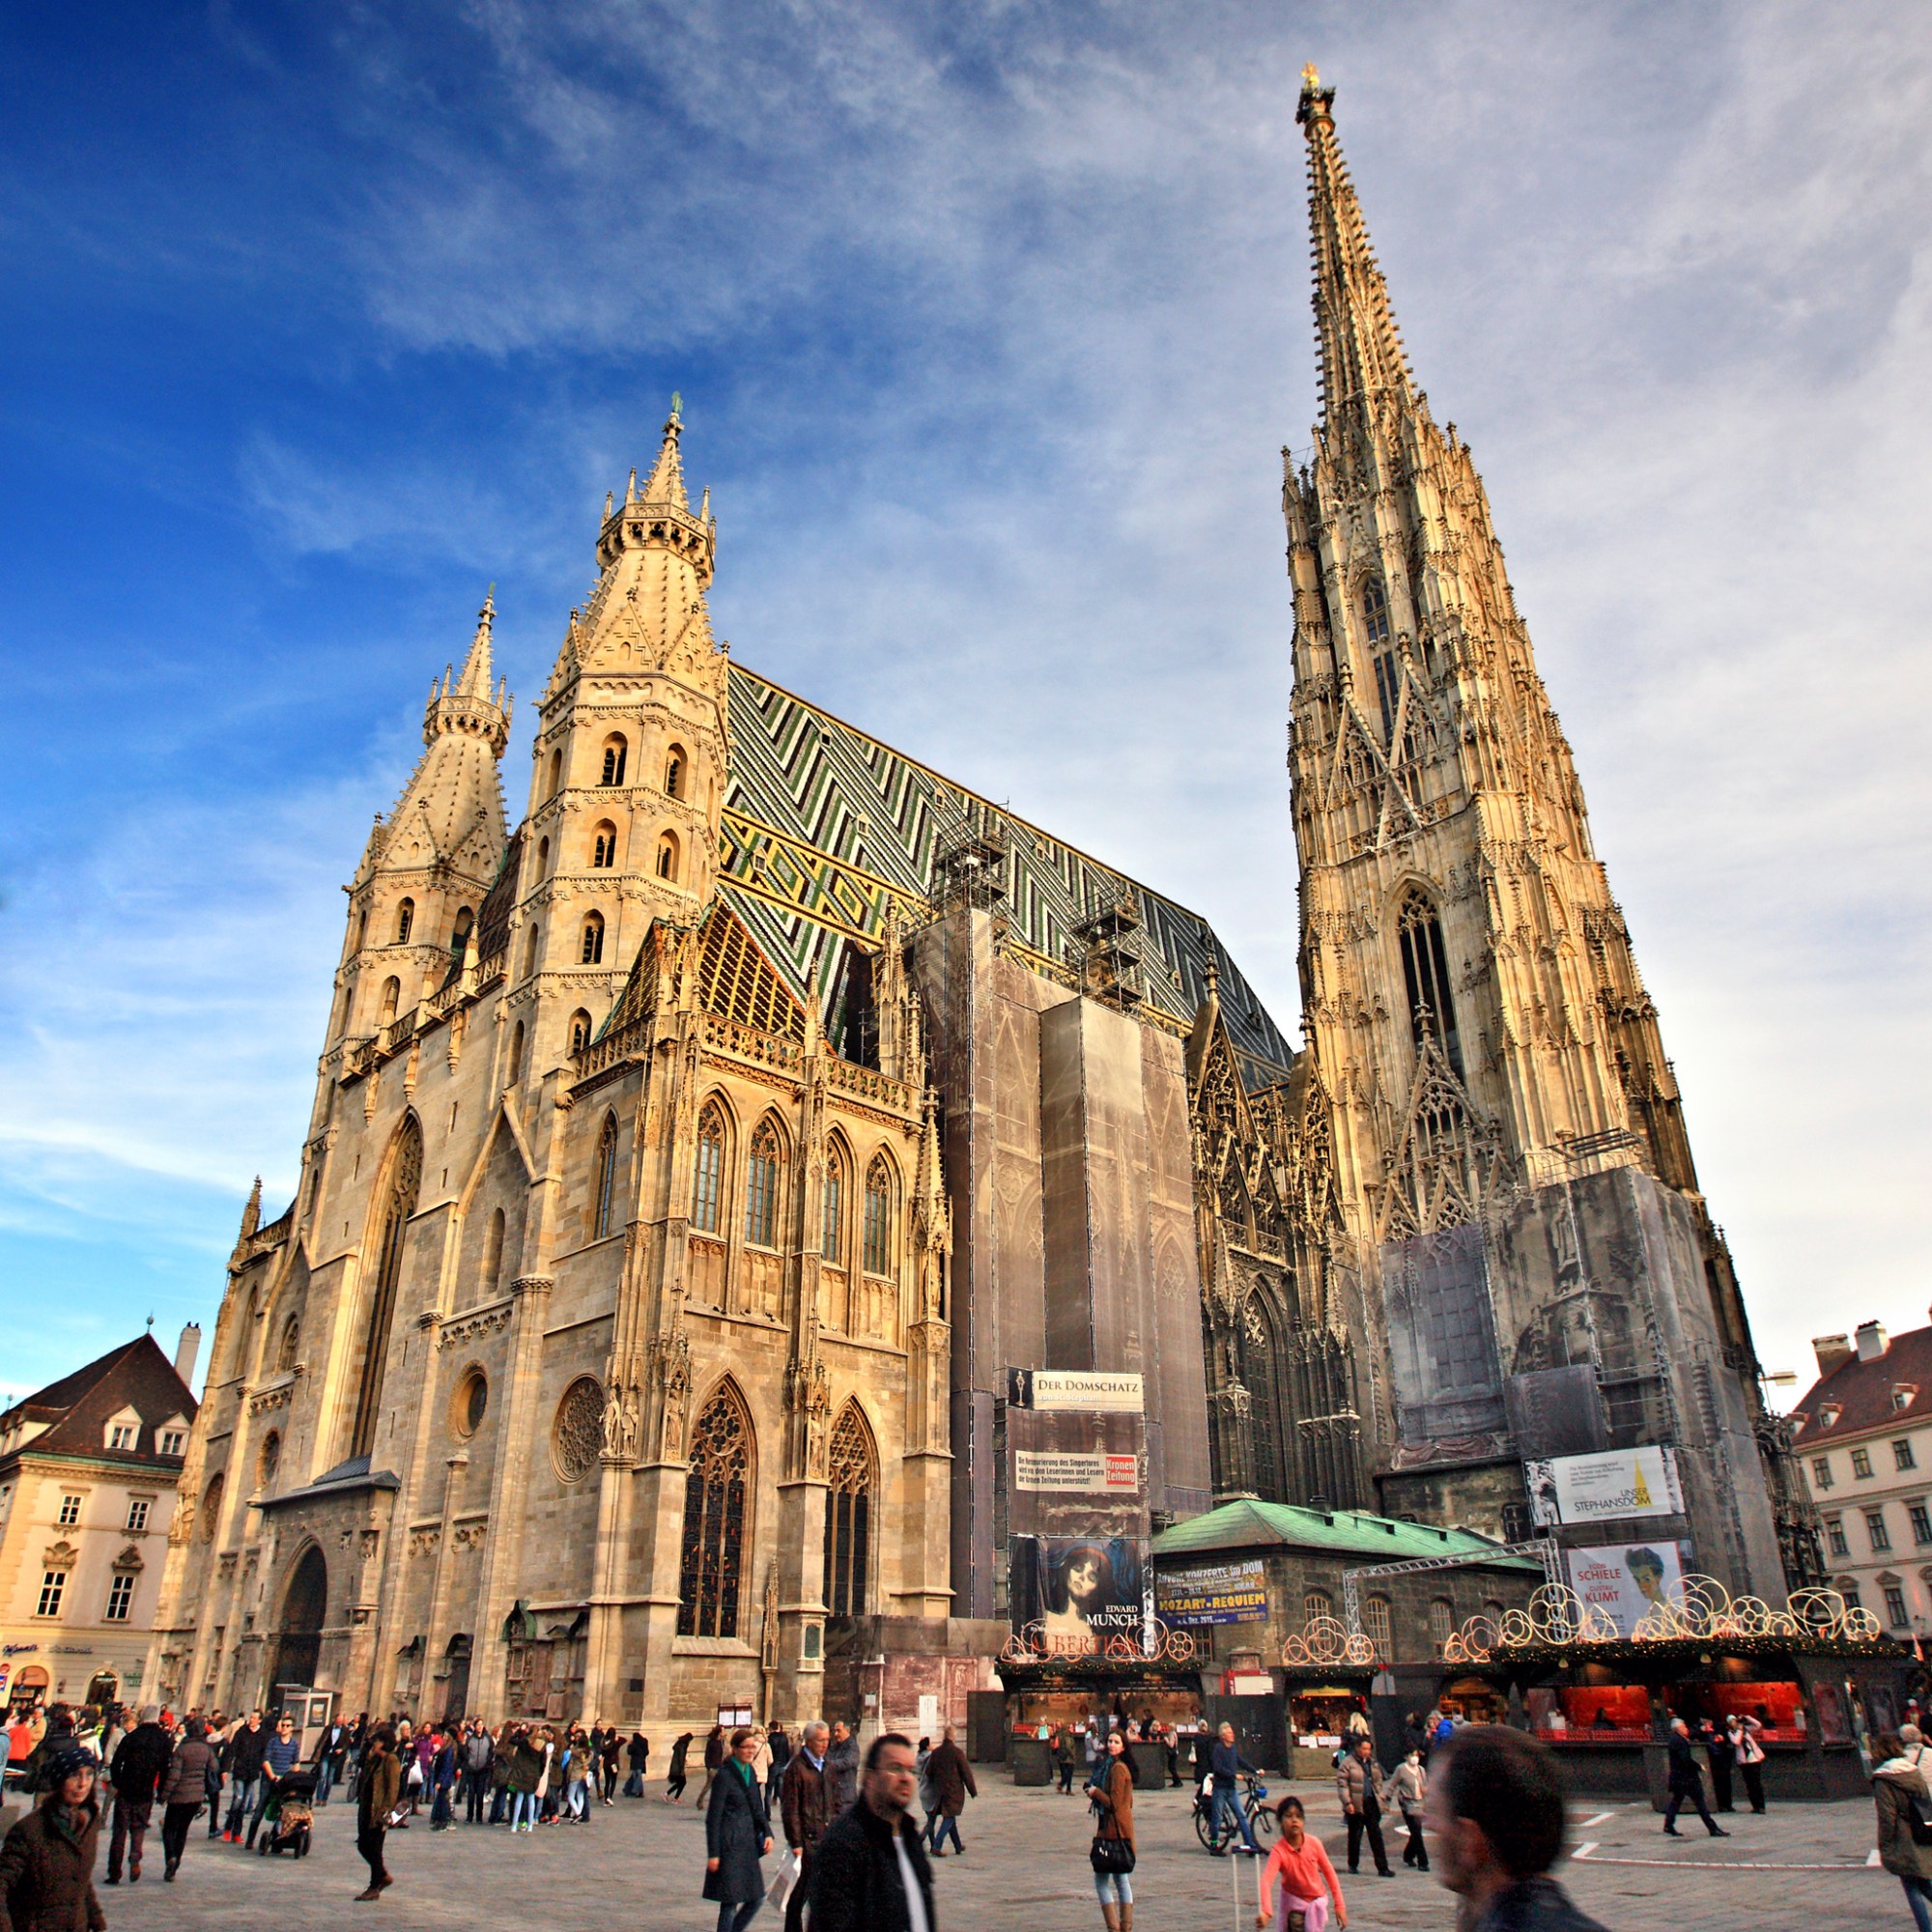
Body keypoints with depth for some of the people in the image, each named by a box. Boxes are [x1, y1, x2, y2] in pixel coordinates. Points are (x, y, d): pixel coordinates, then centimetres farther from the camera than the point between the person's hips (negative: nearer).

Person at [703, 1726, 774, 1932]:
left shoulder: (751, 1772, 9)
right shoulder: (724, 1775, -12)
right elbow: (713, 1817, -12)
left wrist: (767, 1832, 2)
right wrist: (713, 1853, -13)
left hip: (748, 1844, 7)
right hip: (729, 1844, -7)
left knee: (756, 1899, 9)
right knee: (730, 1903, -2)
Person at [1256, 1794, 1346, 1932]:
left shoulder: (1314, 1843, -19)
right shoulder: (1278, 1851, -27)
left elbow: (1329, 1873, -5)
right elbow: (1266, 1881, -40)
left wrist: (1340, 1906, -5)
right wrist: (1266, 1912, -55)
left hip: (1317, 1898, 1)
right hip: (1292, 1899, -1)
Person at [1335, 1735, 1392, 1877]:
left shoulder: (1372, 1762, 12)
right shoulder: (1347, 1763, -8)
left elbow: (1378, 1781, 22)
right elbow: (1341, 1784, -12)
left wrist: (1380, 1798, 12)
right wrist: (1347, 1802, -18)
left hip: (1372, 1804, 5)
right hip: (1356, 1806, -5)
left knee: (1376, 1836, 3)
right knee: (1355, 1836, 6)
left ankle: (1382, 1867, 5)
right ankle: (1353, 1865, 21)